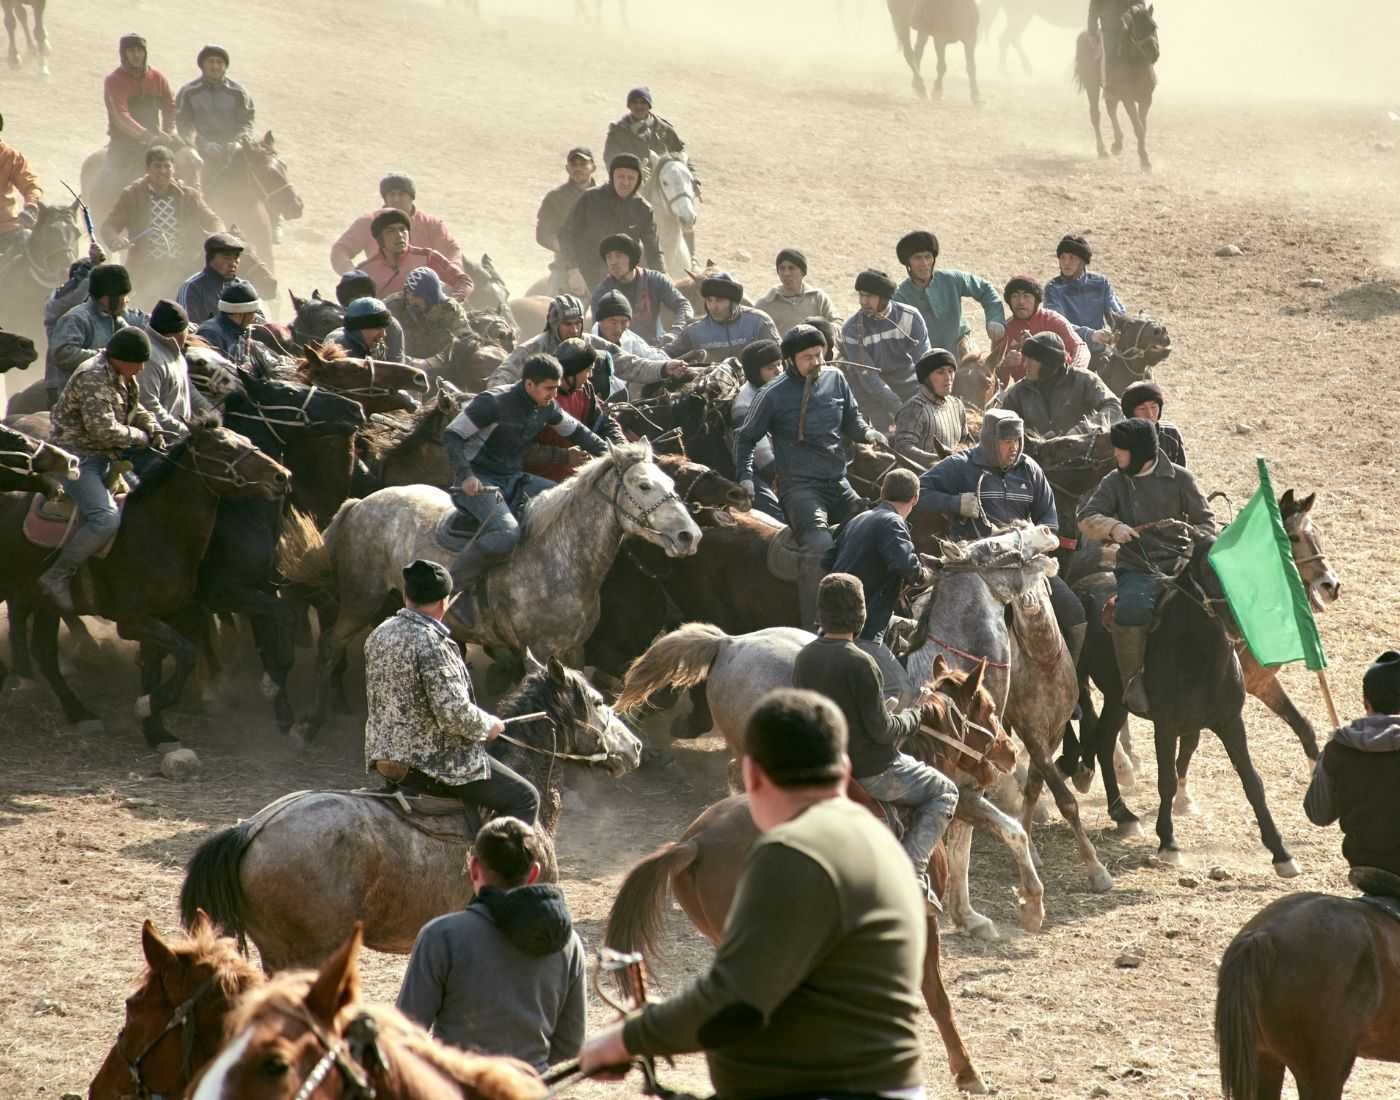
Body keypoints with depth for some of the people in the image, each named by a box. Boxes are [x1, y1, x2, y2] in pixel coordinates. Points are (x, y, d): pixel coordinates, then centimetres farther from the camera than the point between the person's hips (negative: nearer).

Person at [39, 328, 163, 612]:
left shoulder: (122, 376, 8)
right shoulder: (93, 378, -23)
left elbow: (135, 409, 20)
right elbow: (105, 431, -27)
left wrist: (154, 431, -1)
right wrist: (141, 437, -13)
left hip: (102, 458, 11)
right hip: (77, 457, -11)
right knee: (107, 518, -26)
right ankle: (57, 577, -20)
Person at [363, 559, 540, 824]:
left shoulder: (379, 635, 5)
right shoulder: (431, 643, -23)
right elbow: (454, 713, -27)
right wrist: (488, 726, -7)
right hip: (435, 760, -9)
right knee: (524, 798, 0)